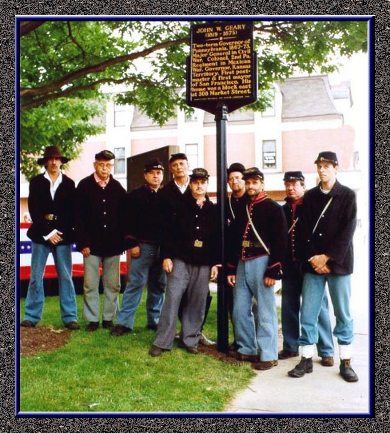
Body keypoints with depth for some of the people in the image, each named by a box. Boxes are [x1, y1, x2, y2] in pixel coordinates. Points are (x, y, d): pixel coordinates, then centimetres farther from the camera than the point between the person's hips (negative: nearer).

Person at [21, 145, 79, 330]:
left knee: (65, 277, 2)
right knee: (36, 277, 2)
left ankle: (70, 317, 7)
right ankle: (31, 316, 11)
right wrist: (48, 233, -10)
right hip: (41, 235, 0)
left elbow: (71, 212, 3)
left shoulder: (69, 184, 6)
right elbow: (33, 210, -2)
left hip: (63, 236, 0)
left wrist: (59, 233, -8)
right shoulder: (36, 182, 5)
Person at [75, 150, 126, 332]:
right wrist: (83, 243, -9)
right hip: (92, 244, -2)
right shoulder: (84, 185, 0)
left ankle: (109, 318, 17)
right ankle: (92, 319, 15)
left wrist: (122, 241, 0)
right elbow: (79, 216, -3)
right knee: (90, 284, 4)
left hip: (113, 245, 2)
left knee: (112, 284, 6)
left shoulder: (118, 187, 5)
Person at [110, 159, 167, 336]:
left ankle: (155, 320, 22)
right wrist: (131, 244, -11)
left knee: (159, 285, 11)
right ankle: (124, 322, 3)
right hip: (143, 246, -4)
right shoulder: (135, 195, 1)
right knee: (135, 283, -3)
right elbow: (128, 222, -4)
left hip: (162, 247, 4)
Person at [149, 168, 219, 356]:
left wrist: (215, 263, 5)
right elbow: (169, 232, -1)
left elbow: (217, 239, 10)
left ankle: (190, 339, 19)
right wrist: (167, 256, -8)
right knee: (172, 299, -5)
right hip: (181, 260, -2)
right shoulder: (180, 206, 2)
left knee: (197, 303, 6)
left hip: (203, 264, 3)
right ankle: (162, 341, 2)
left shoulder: (213, 210, 8)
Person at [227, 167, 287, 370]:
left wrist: (273, 270, -16)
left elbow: (280, 240, -10)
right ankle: (247, 349, 22)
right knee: (240, 310, 9)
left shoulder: (273, 208, -2)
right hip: (242, 264, 7)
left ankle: (268, 355, 7)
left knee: (265, 311, -2)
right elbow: (233, 240, 18)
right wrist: (231, 268, 12)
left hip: (261, 263, -6)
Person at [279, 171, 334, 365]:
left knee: (318, 307, 1)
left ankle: (326, 351, 10)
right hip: (290, 267, 5)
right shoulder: (283, 210, 10)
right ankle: (291, 346, 23)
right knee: (289, 308, 10)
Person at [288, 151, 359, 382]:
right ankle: (307, 359, 13)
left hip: (338, 263, -2)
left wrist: (327, 257, -13)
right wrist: (314, 258, -9)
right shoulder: (310, 196, 9)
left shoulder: (348, 195, 1)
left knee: (343, 314, 6)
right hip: (313, 263, 2)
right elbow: (306, 230, 4)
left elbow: (348, 230, -7)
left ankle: (346, 362, 17)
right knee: (308, 313, 2)